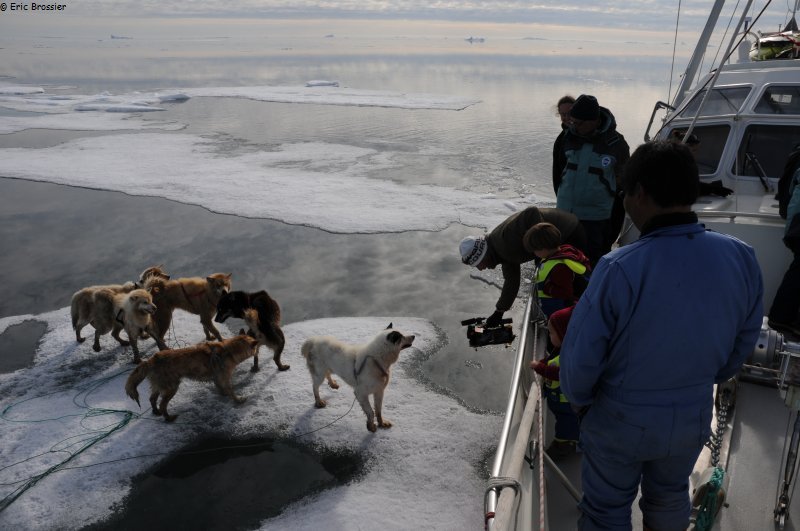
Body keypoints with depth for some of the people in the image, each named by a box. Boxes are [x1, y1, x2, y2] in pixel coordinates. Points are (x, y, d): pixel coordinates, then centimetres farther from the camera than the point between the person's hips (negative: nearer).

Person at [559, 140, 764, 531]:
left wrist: (579, 399, -2)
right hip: (692, 418, 4)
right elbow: (742, 344, -1)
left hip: (620, 419, -4)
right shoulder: (742, 259, -16)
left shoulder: (619, 269, -33)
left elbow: (580, 356, -23)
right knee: (670, 493, 31)